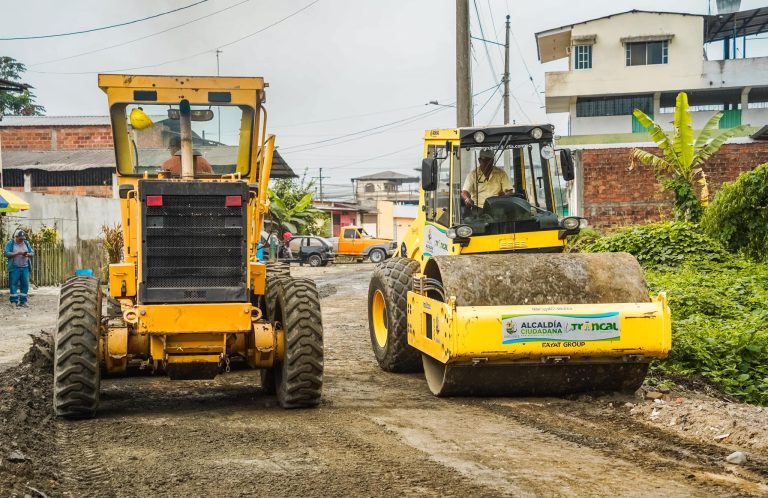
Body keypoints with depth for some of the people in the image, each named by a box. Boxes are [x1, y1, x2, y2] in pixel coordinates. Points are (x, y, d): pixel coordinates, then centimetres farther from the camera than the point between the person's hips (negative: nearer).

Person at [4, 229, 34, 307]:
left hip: (25, 268, 4)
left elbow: (32, 253, 12)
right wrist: (17, 253, -18)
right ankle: (14, 301, 0)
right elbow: (6, 253, -10)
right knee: (13, 284, -4)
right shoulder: (10, 243, 1)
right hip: (14, 268, -4)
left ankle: (23, 301, 6)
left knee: (25, 284, 0)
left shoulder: (26, 243, 13)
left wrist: (27, 254, -11)